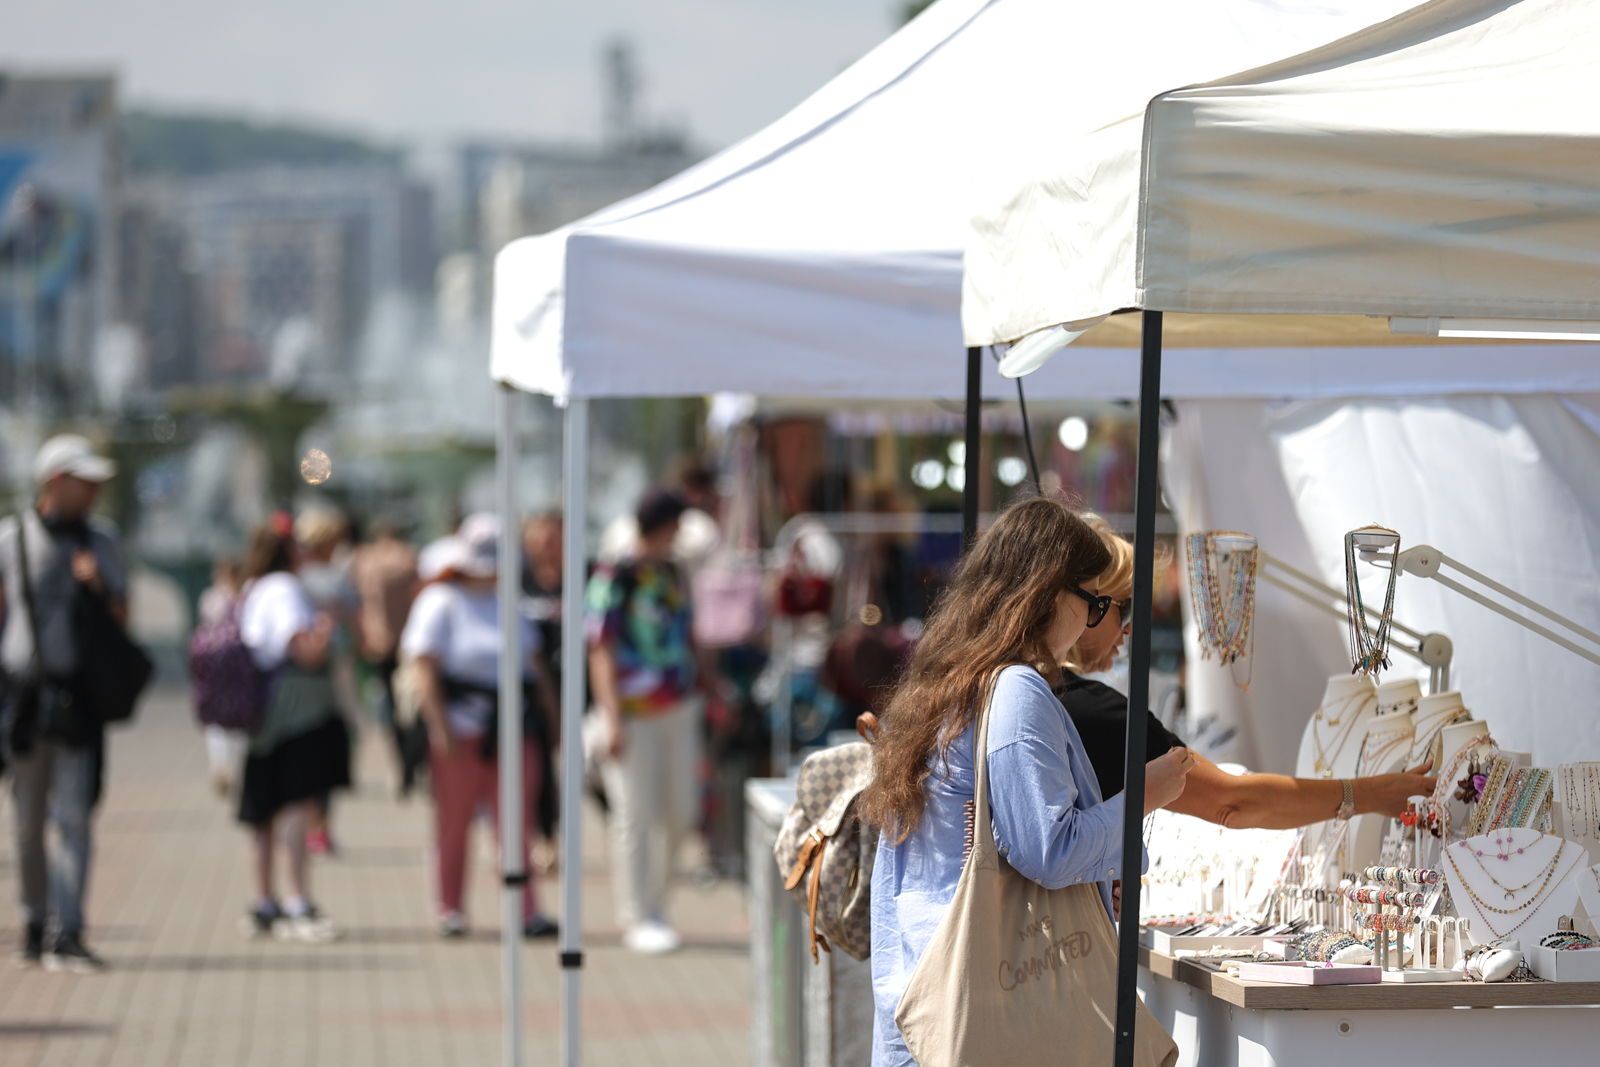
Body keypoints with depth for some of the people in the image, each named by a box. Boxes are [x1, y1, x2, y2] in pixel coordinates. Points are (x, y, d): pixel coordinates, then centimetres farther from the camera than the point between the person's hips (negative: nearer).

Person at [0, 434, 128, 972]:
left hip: (79, 698, 0)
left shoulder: (101, 540, 8)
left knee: (74, 816, -9)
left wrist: (99, 586, -9)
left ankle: (67, 937, -12)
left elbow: (121, 621, 11)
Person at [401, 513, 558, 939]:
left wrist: (548, 709, 13)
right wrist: (440, 727, -15)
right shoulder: (441, 602, -3)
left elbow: (533, 661, 20)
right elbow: (425, 667, -8)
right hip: (462, 727, -4)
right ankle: (451, 912, 13)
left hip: (513, 726, 4)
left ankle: (527, 912, -7)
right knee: (454, 821, 4)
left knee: (517, 821, -3)